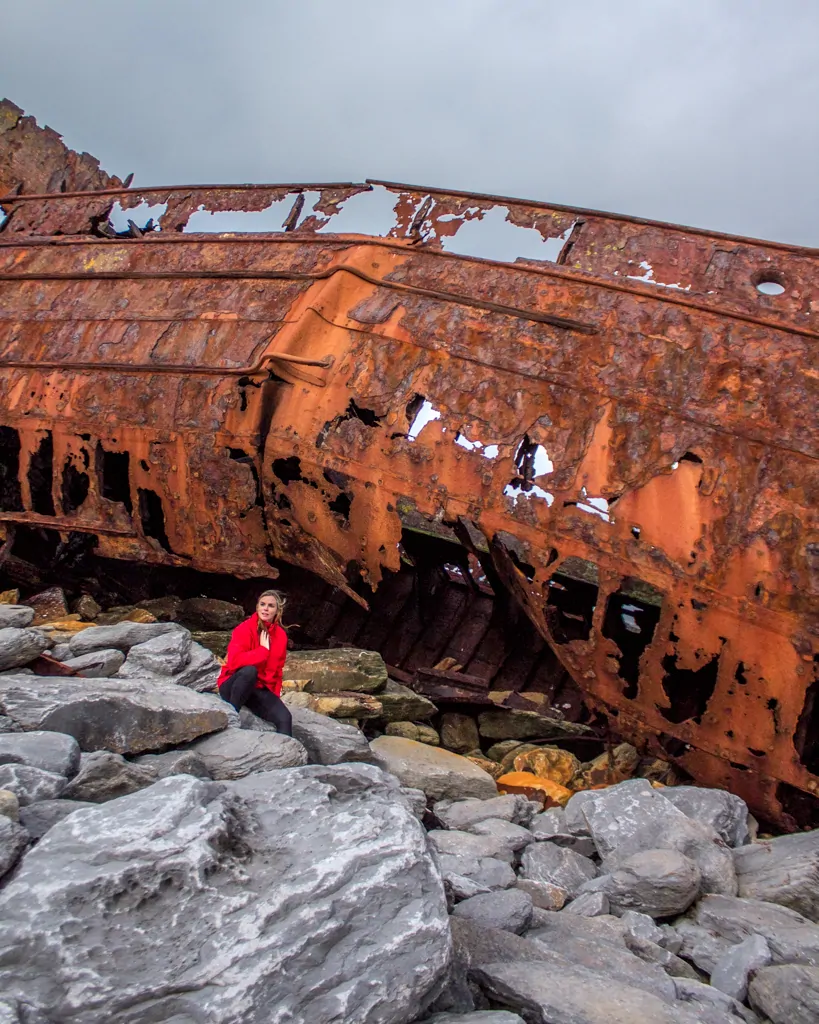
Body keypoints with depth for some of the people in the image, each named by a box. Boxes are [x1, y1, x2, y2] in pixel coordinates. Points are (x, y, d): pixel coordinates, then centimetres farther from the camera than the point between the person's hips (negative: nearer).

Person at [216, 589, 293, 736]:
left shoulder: (281, 635, 3)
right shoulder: (244, 629, -14)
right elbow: (234, 661, -29)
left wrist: (276, 694, 5)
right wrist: (264, 650, -23)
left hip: (260, 689, 5)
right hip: (233, 685, -4)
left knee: (284, 718, -22)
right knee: (250, 670, -39)